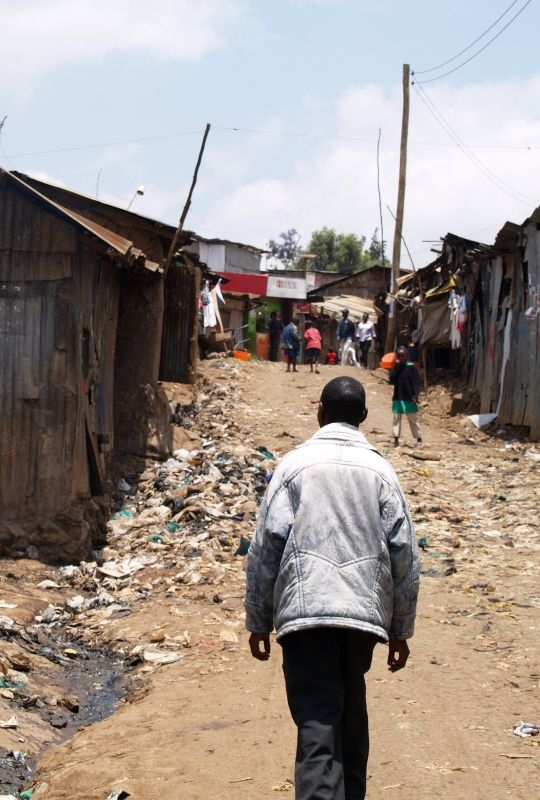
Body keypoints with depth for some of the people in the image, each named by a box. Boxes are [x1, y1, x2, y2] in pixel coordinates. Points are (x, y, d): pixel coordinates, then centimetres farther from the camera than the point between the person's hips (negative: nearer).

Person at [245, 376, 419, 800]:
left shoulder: (295, 464, 1)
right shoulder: (380, 469, 6)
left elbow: (266, 543, -3)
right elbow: (404, 553, 4)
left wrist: (258, 620, 5)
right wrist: (401, 630, 12)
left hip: (305, 609, -3)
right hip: (365, 611, 3)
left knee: (318, 729, -7)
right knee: (351, 715, 21)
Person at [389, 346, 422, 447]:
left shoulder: (411, 367, -7)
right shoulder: (396, 367, 6)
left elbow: (416, 383, -10)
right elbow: (391, 379, -8)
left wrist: (415, 395, -20)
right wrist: (396, 366, -13)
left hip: (409, 398, -4)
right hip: (397, 398, 4)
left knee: (413, 419, 5)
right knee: (396, 418, 2)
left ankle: (419, 438, 13)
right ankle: (396, 439, 5)